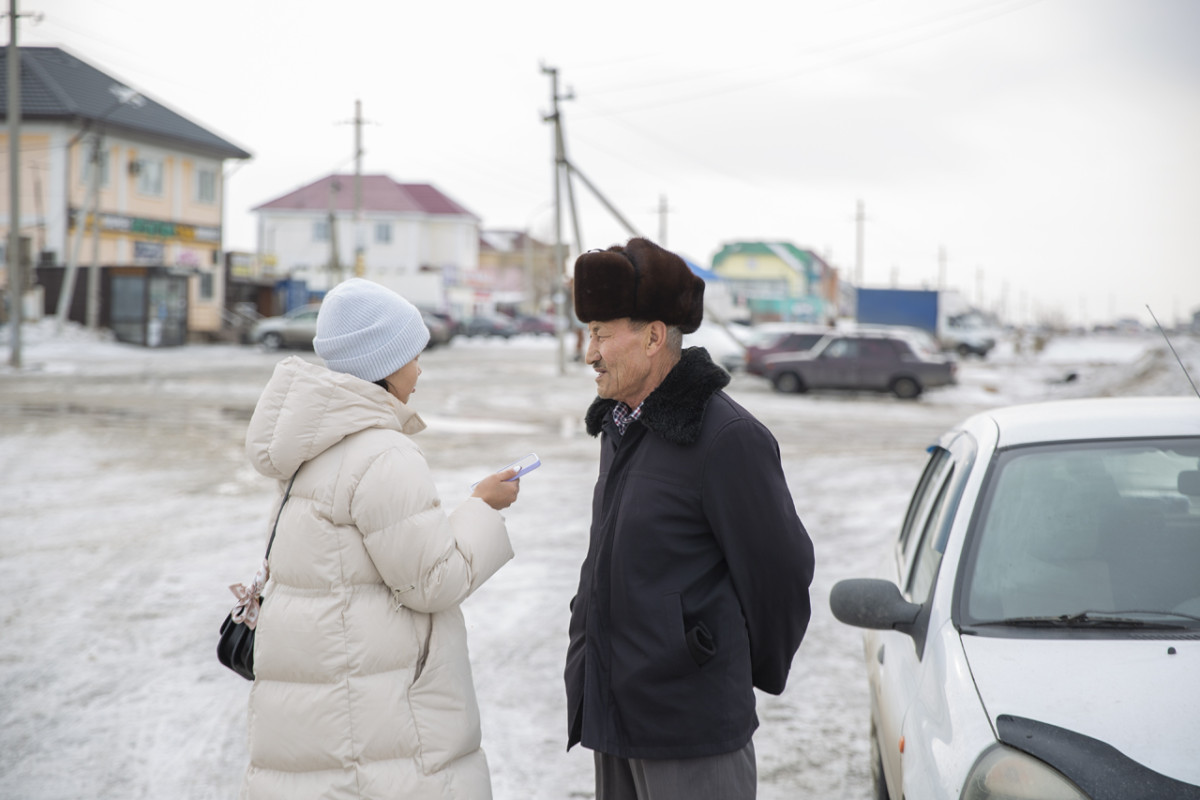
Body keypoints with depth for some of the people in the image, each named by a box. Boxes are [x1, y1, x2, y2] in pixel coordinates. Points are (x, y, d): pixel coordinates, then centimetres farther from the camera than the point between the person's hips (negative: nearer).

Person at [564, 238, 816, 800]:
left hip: (692, 725, -8)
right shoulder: (620, 426, 11)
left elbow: (781, 569, -11)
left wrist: (762, 671, 2)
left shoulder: (728, 437, -17)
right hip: (614, 709, 8)